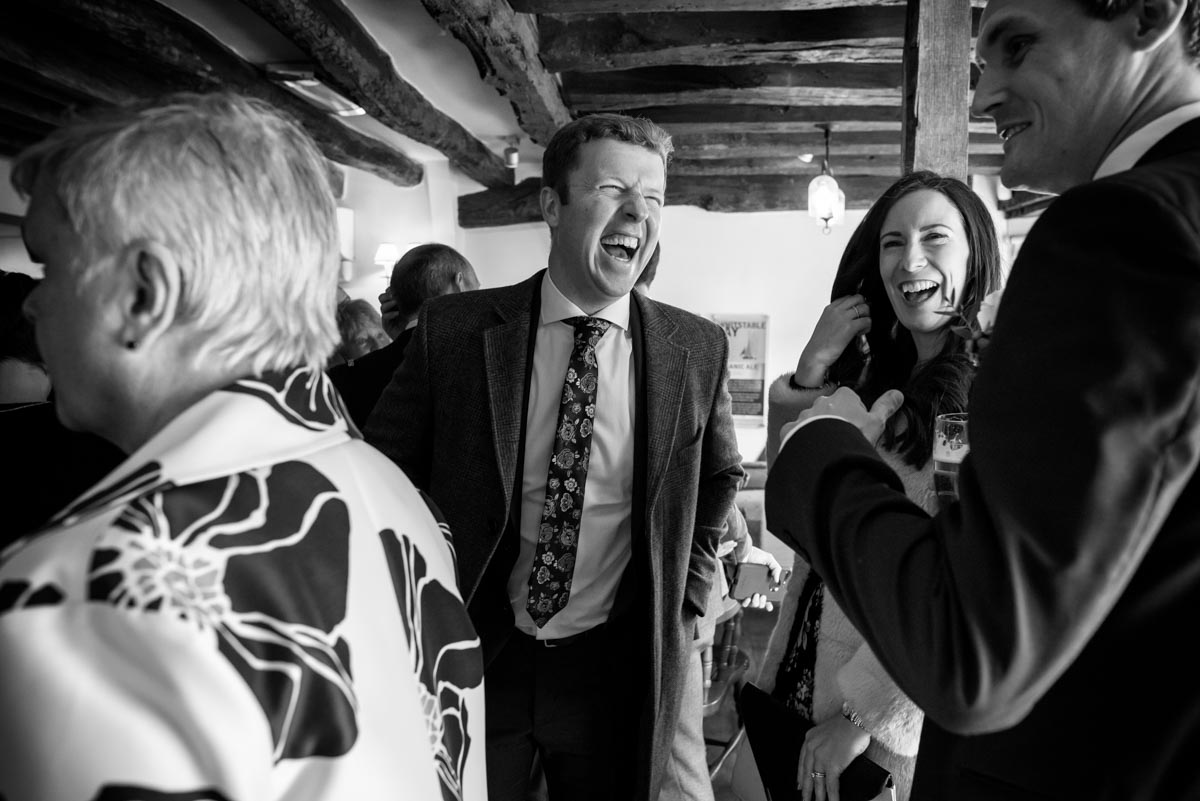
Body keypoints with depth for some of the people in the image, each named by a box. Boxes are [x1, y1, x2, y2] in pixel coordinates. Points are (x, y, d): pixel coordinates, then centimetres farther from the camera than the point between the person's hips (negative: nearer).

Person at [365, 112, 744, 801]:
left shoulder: (697, 348, -6)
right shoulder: (454, 329, -10)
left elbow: (720, 475, 10)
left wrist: (684, 600, 6)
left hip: (620, 666, 1)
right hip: (472, 658, 0)